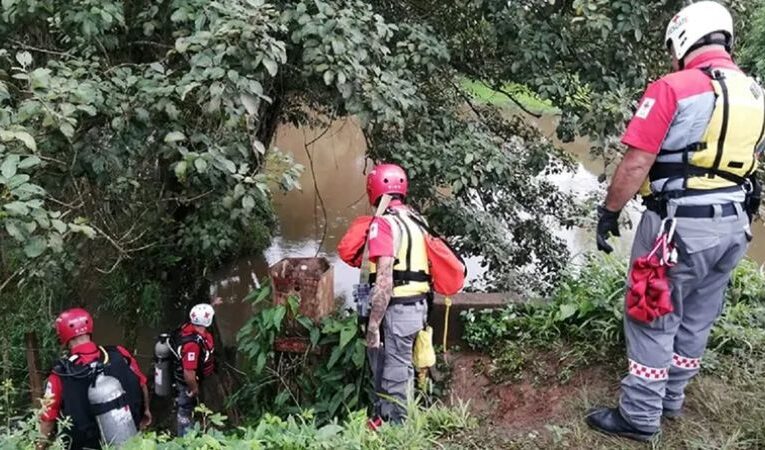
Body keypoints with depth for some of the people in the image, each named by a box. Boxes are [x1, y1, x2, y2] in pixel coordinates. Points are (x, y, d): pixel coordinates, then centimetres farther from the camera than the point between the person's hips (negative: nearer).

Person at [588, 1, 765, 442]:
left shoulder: (674, 88, -16)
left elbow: (636, 164, -19)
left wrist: (609, 211, -8)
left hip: (680, 225, -7)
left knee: (654, 320, 4)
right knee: (697, 319, 18)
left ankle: (640, 415, 14)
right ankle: (671, 398, 34)